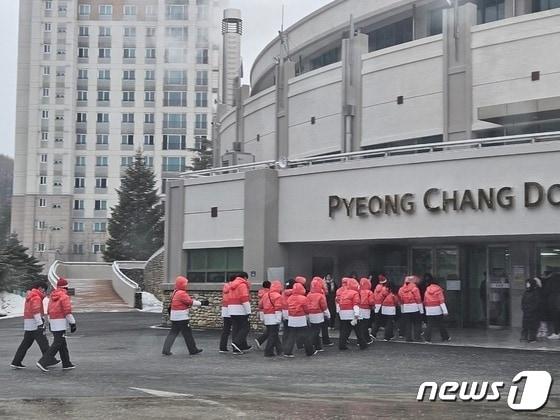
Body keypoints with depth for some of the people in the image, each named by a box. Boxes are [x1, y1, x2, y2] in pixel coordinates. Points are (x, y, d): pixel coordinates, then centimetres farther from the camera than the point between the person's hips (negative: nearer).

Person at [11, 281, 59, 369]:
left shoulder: (30, 296, 19)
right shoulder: (36, 297, -13)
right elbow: (36, 311, -22)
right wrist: (40, 324, -24)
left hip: (28, 325, 10)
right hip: (34, 323, -10)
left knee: (26, 343, 10)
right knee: (43, 342, -4)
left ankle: (16, 362, 8)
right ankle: (49, 361, -1)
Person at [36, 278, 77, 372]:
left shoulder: (52, 296, 13)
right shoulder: (64, 296, -12)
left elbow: (49, 310, 17)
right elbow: (68, 311, -17)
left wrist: (50, 323, 24)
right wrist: (73, 324, -13)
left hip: (53, 321, 9)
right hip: (61, 322, -9)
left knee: (62, 343, 15)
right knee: (57, 344, -7)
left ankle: (66, 364, 19)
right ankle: (43, 362, -15)